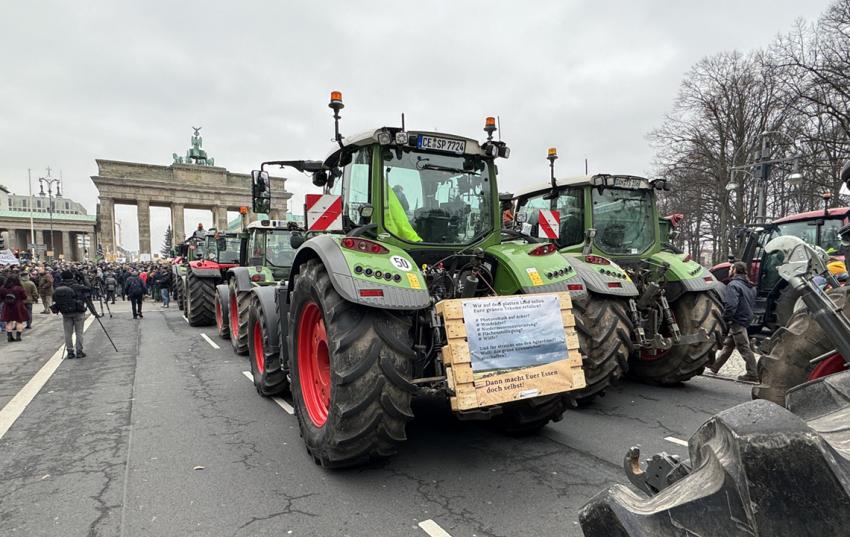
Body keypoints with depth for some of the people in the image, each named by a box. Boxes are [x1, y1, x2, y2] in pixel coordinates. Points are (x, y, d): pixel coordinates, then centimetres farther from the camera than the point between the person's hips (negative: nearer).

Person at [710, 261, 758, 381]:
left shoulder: (733, 285, -17)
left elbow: (731, 305, -25)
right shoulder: (751, 287, 13)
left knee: (744, 348, -4)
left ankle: (752, 374, 1)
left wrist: (725, 319, -16)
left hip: (737, 321, -10)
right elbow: (751, 303, 17)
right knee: (728, 345, 16)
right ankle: (714, 367, 26)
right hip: (746, 319, 10)